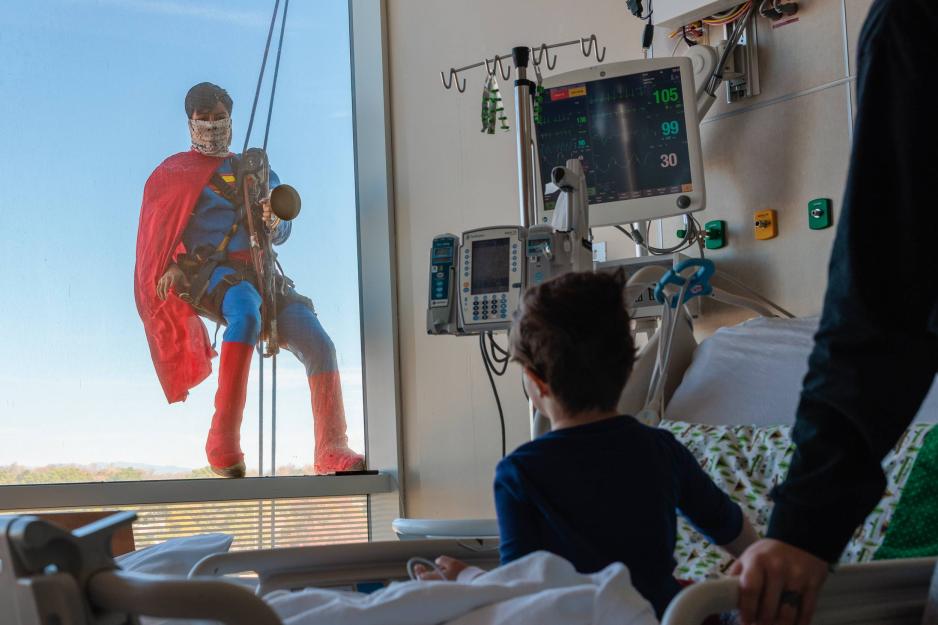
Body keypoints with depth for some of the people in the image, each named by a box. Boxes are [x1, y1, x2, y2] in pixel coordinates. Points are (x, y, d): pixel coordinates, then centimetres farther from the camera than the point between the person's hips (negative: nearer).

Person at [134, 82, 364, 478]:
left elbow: (281, 234, 14)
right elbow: (156, 237, 9)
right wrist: (172, 267, -11)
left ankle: (331, 451, -17)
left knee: (318, 343, -19)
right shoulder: (174, 172, 16)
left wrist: (274, 222, -10)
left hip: (259, 273, 4)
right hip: (209, 272, -4)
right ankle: (223, 441, -45)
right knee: (247, 311, -40)